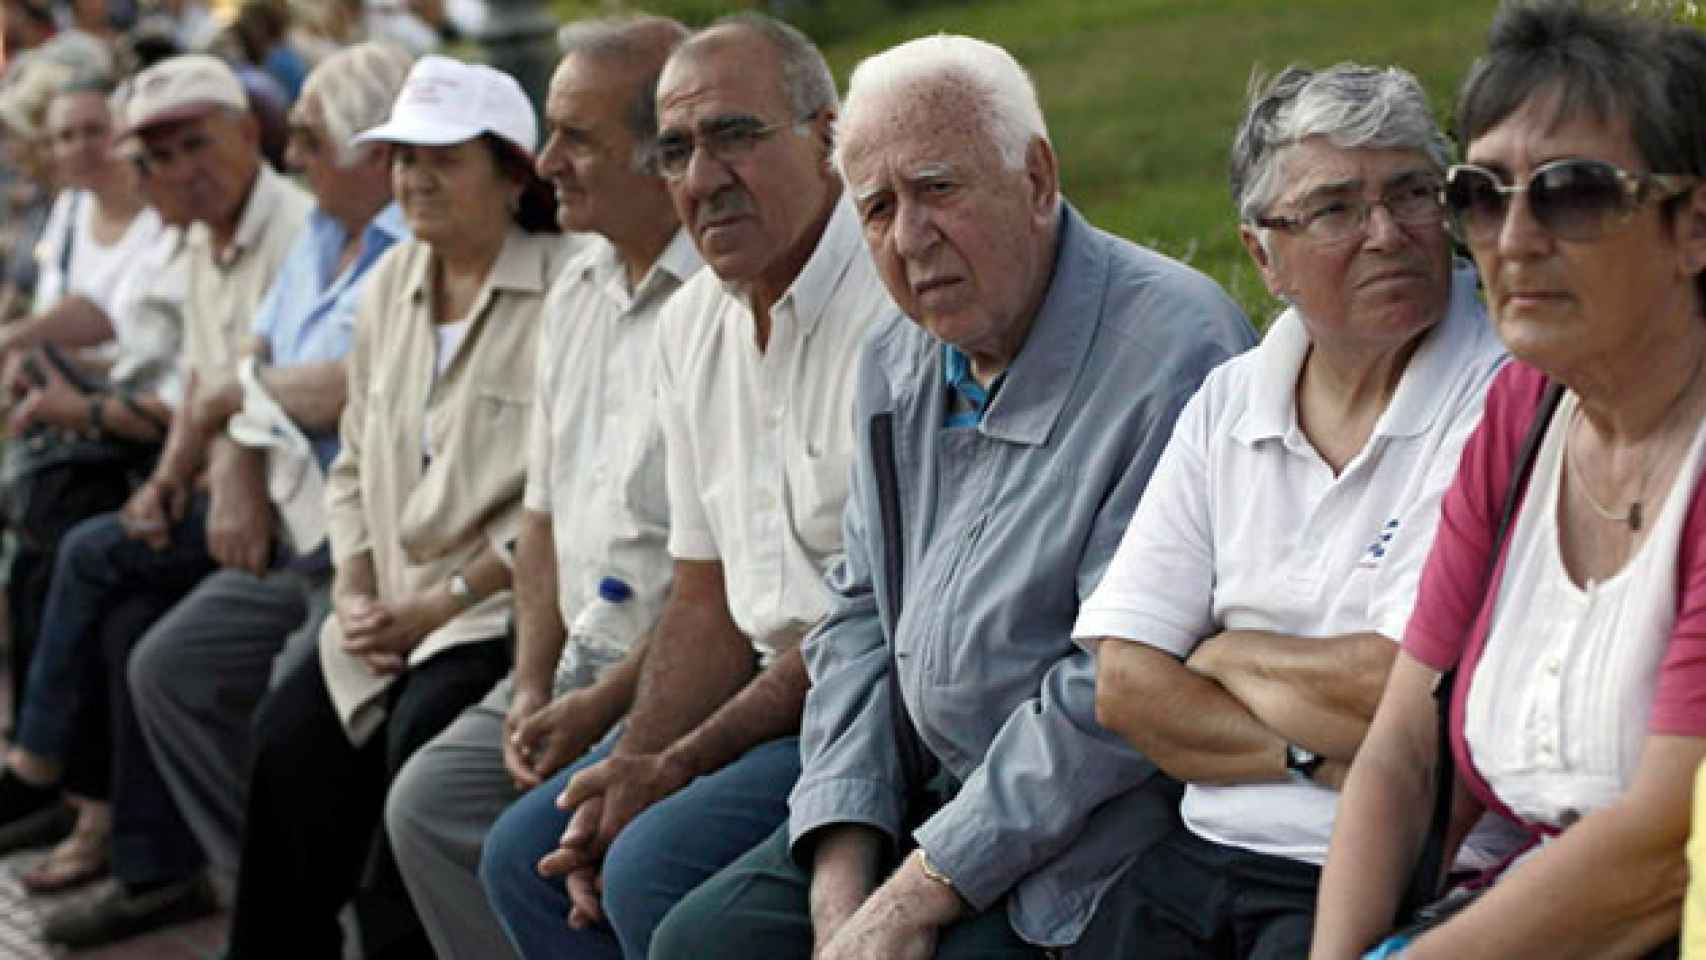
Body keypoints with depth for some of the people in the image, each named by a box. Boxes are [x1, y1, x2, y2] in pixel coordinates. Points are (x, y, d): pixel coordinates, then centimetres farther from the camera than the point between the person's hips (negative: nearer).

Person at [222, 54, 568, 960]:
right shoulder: (391, 284, 14)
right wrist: (356, 589, 3)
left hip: (509, 597, -7)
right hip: (401, 597, 7)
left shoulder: (562, 292, -12)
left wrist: (442, 603, -15)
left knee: (421, 731, -27)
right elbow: (356, 462, 19)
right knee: (290, 730, -11)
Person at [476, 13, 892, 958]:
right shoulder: (691, 321, 10)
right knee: (526, 853, 5)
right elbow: (707, 597, 13)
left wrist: (675, 768, -17)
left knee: (656, 866, -23)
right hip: (771, 690, 9)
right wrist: (628, 770, -3)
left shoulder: (894, 303, -18)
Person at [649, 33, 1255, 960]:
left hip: (1088, 835, -7)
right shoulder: (897, 362, 10)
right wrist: (842, 878, -1)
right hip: (931, 795, 8)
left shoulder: (1170, 352, -18)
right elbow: (860, 615, 13)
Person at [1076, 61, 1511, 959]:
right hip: (1201, 853, 5)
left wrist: (1223, 656, 2)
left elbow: (1400, 686, -15)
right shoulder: (1226, 406, 11)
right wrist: (1315, 755, -9)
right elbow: (1123, 682, 4)